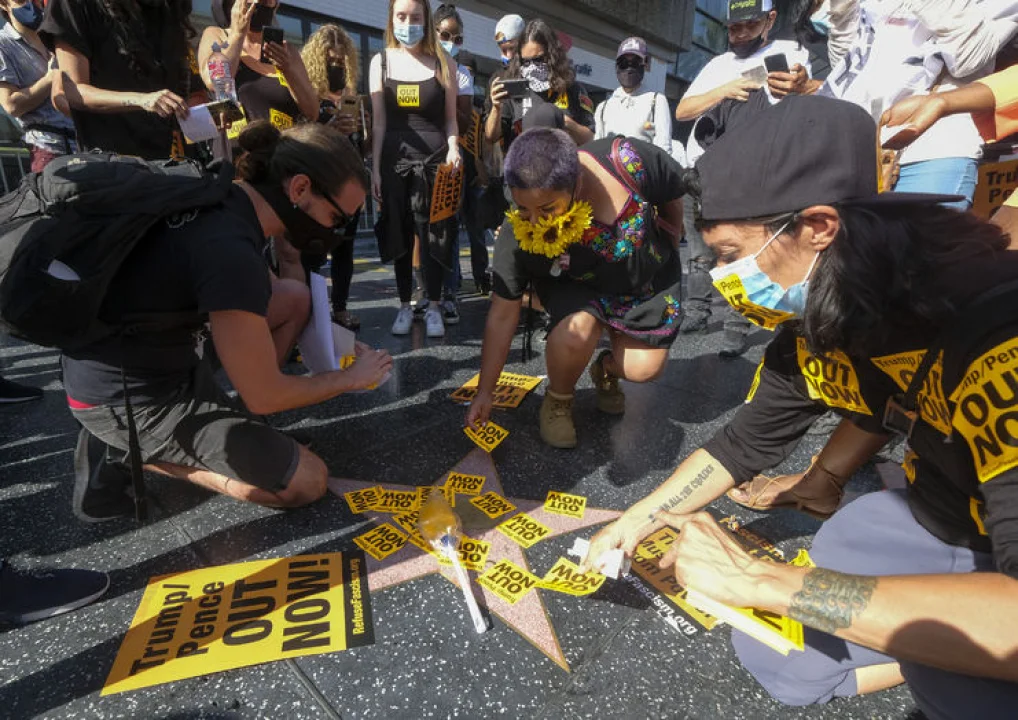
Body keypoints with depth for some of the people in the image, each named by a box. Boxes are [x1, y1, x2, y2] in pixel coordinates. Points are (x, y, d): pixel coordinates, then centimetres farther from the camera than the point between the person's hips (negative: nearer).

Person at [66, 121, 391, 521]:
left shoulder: (225, 199, -3)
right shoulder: (230, 252, -31)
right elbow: (265, 397, -21)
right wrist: (349, 378, -6)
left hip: (152, 357, 9)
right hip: (127, 400, -9)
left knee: (295, 297, 8)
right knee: (307, 482, -3)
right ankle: (132, 454, 4)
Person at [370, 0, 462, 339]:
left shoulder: (443, 61, 5)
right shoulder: (381, 61, 7)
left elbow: (450, 118, 6)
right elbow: (379, 121, 5)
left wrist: (453, 148, -12)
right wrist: (375, 168, 0)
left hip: (435, 158, -1)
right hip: (395, 159, 1)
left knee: (434, 233, -1)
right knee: (399, 233, 4)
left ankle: (434, 306, 9)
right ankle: (404, 305, 14)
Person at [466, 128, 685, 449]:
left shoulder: (628, 161, -33)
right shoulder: (517, 235, -32)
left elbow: (674, 197, -11)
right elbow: (502, 315, -24)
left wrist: (669, 251, 5)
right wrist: (484, 392, -21)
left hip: (649, 279, 2)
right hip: (576, 287, -1)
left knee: (643, 369, -13)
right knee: (575, 332, -33)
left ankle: (606, 370, 24)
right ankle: (558, 402, 0)